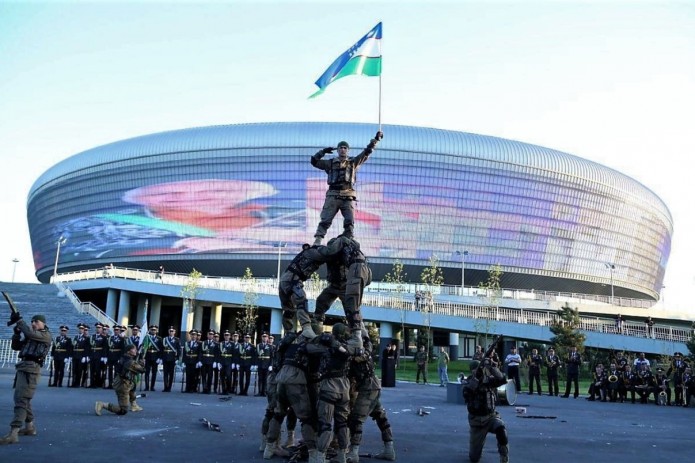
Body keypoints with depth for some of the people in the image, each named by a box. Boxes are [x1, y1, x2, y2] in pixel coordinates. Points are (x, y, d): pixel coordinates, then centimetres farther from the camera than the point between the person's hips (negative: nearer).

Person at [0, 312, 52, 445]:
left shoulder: (46, 335, -2)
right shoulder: (31, 336, 24)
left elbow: (29, 333, -19)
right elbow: (15, 346, 21)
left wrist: (19, 320, -8)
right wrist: (17, 332, 6)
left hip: (31, 369, -10)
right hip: (23, 367, 10)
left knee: (21, 400, -17)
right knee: (22, 399, 17)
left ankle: (13, 433, -23)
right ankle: (30, 427, 27)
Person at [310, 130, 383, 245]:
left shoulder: (354, 162, 16)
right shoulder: (331, 163, 16)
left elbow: (366, 152, 11)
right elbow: (314, 161, 15)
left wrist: (376, 139, 6)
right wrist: (323, 151, 6)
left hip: (348, 196, 1)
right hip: (333, 195, -1)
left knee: (349, 221, -5)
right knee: (325, 220, -5)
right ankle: (317, 240, -8)